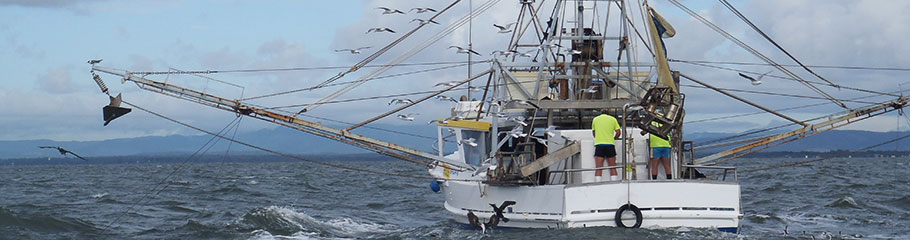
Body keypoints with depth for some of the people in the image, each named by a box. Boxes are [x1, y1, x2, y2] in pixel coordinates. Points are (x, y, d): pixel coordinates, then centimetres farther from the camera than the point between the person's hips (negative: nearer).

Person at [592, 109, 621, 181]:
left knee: (598, 168, -4)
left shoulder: (595, 119, 13)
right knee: (613, 167, 5)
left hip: (599, 144, 0)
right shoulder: (613, 119, 10)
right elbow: (618, 132, 6)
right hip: (610, 144, 0)